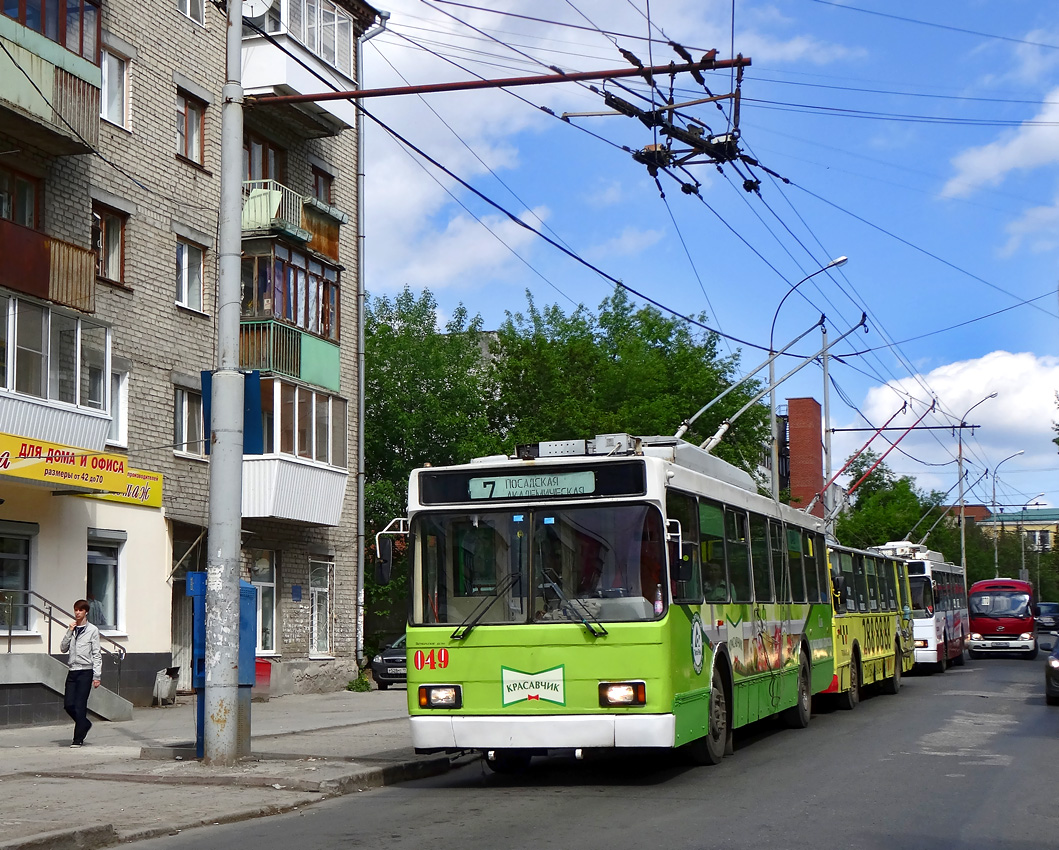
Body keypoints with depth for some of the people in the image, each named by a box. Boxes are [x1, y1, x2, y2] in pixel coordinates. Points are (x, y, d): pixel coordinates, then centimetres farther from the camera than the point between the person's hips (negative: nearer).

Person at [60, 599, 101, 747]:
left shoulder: (92, 630, -1)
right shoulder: (71, 629, 13)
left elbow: (96, 654, -3)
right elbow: (63, 648, 5)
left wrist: (96, 676, -8)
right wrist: (69, 632, -5)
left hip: (85, 671, -5)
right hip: (72, 671, 5)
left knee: (80, 705, -6)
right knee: (68, 704, 1)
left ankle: (78, 739, 0)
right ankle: (84, 723, 26)